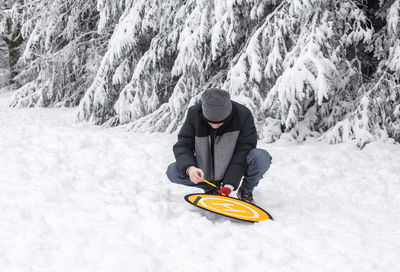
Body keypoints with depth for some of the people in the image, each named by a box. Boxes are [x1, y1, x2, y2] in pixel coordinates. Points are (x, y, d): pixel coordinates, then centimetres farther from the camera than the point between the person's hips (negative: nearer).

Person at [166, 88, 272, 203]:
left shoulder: (243, 115, -23)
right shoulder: (194, 114, -18)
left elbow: (244, 151, -24)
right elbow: (183, 145, -17)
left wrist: (229, 184, -33)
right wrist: (189, 168, -40)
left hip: (236, 168, -2)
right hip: (205, 170, 2)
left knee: (262, 157, -31)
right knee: (172, 171, -21)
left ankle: (246, 190, -1)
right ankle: (210, 189, 5)